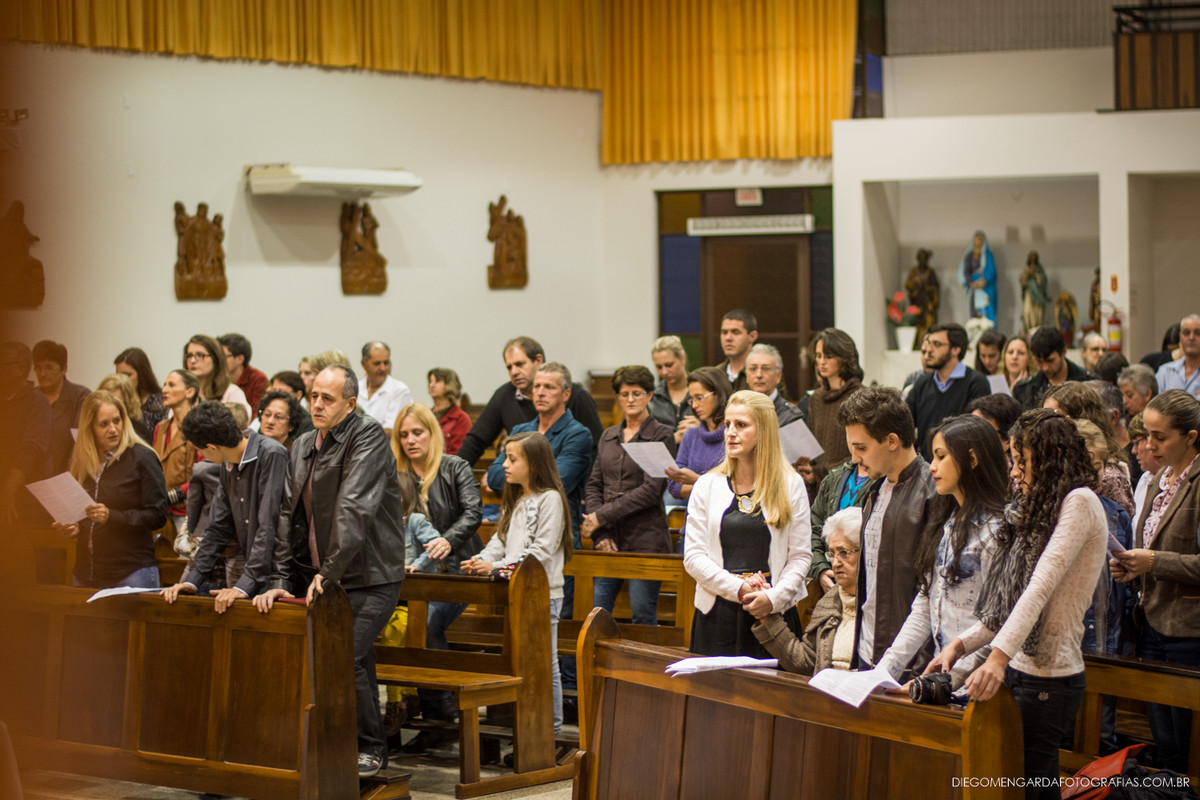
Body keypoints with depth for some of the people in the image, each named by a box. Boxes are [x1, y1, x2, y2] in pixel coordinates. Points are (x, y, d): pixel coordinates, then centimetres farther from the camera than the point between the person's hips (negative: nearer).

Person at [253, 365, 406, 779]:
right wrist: (280, 580, 1)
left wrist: (328, 573, -26)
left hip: (369, 577, -7)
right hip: (322, 576, 7)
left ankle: (371, 748, 0)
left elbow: (355, 508, -22)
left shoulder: (367, 435, -12)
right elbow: (289, 516, 11)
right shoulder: (302, 447, 11)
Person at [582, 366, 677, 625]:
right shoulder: (608, 436, 16)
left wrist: (602, 516, -11)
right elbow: (594, 485, 11)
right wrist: (600, 534, -3)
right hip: (610, 539, 5)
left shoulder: (662, 435, -2)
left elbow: (651, 490, -11)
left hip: (645, 538, -5)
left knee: (643, 613, -4)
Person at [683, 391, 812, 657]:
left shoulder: (791, 485, 5)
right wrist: (738, 588, -11)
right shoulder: (707, 486, 8)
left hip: (774, 613, -1)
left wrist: (774, 597, -13)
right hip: (718, 613, 1)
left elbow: (800, 555, 3)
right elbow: (693, 556, 2)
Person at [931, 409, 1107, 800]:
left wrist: (999, 656, -30)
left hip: (1049, 677, -9)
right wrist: (961, 644, 8)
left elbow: (1041, 588, -21)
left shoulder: (1079, 503, -9)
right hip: (1019, 671, 9)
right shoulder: (1039, 507, 21)